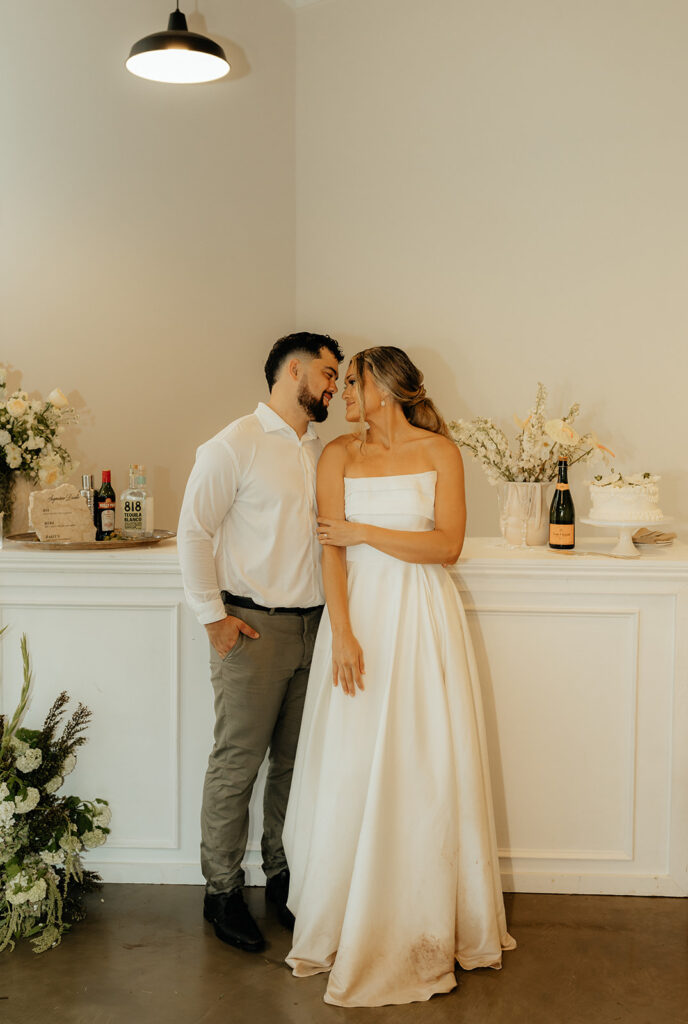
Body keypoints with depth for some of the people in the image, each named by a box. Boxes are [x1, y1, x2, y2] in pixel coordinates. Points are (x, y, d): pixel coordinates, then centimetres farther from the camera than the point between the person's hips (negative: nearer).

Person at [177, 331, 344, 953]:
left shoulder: (322, 451, 13)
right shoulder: (235, 446, -7)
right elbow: (194, 532, -7)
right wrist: (214, 617, -9)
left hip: (313, 624, 6)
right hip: (253, 627, -6)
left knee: (296, 762, 12)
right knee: (237, 764, 1)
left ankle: (282, 876, 28)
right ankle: (222, 891, 16)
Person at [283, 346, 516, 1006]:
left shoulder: (439, 451, 2)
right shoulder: (339, 455, 5)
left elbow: (448, 544, -7)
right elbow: (331, 551, -3)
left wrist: (364, 533, -8)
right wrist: (342, 634, -13)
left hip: (422, 618, -1)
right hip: (359, 614, 1)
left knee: (423, 767, 4)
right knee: (351, 768, 2)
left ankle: (427, 923, 21)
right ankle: (350, 922, 18)